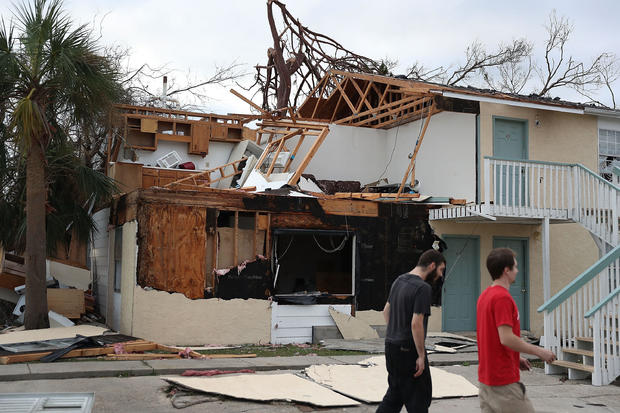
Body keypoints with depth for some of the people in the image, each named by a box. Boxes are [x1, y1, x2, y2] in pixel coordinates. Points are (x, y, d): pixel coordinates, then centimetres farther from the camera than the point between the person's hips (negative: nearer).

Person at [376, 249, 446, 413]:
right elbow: (416, 323, -23)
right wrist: (421, 355, -17)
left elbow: (386, 311, 18)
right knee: (420, 396, 3)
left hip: (391, 345, 9)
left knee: (395, 394, 19)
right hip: (408, 349, -8)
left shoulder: (399, 281, 9)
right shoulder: (423, 288, -18)